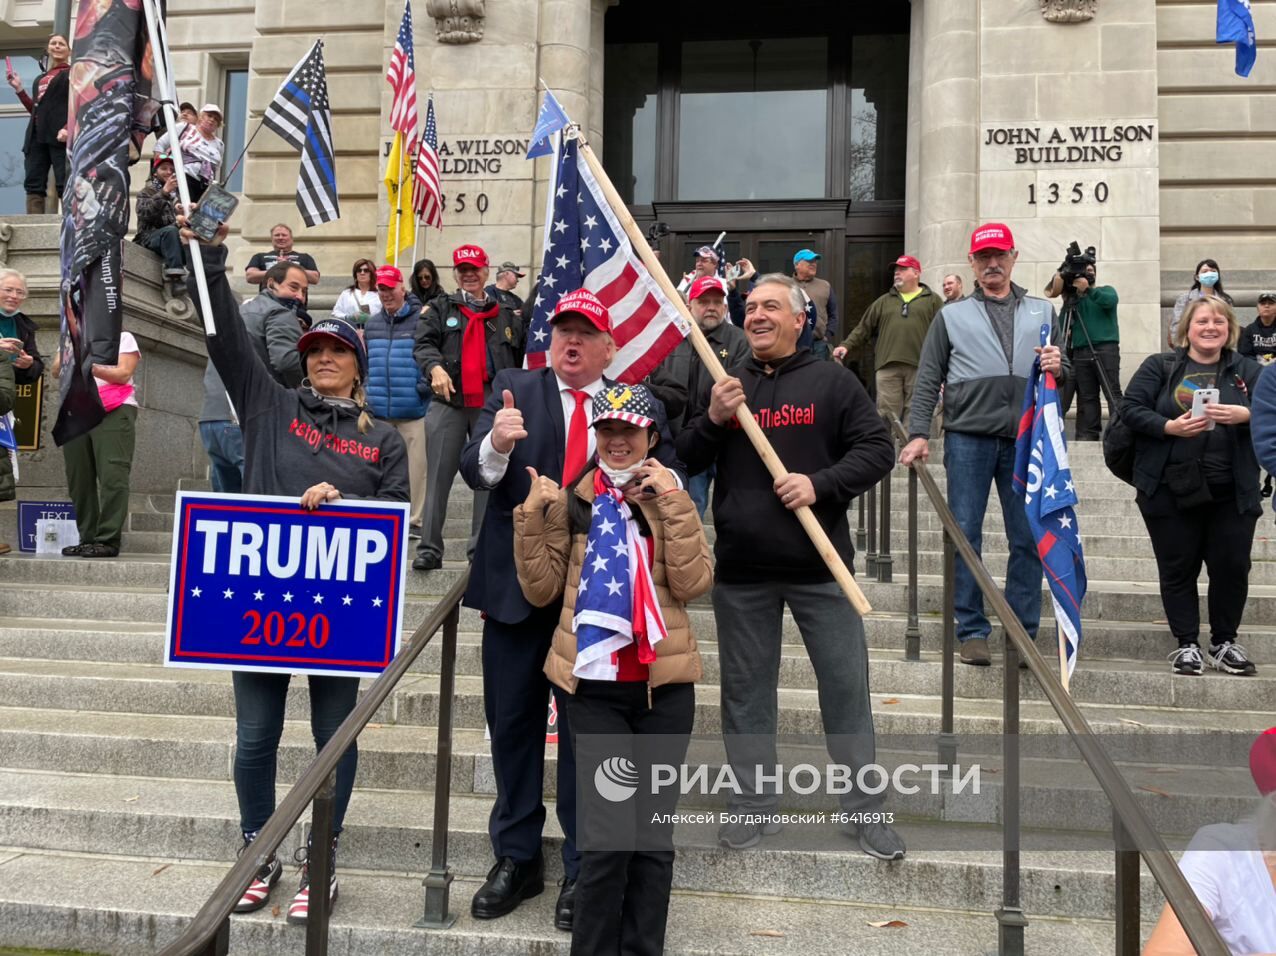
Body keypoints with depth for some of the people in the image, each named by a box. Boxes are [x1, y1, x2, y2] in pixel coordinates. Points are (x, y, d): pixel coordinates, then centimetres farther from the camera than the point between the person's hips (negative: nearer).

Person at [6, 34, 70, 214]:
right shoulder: (40, 79, 26)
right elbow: (35, 110, 24)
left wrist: (69, 128, -20)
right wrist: (19, 89, 16)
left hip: (60, 135, -6)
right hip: (37, 136, 6)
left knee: (64, 185, -15)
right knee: (33, 184, -3)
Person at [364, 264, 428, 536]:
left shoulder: (420, 320, -4)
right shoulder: (372, 323, 15)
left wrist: (427, 384, -16)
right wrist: (365, 390, 15)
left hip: (413, 409, -5)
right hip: (379, 410, 5)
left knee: (415, 465, -3)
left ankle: (414, 519, 6)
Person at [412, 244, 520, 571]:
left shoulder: (505, 315, 17)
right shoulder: (440, 310, 12)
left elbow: (518, 360, 18)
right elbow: (424, 344, -3)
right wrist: (435, 367, -23)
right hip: (448, 402, -1)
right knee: (439, 475, -3)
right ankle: (429, 548, -1)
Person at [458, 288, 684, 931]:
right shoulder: (514, 390, 4)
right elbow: (476, 473, -7)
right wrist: (497, 444, -28)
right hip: (517, 584, 1)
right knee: (512, 722, 10)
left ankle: (584, 870, 21)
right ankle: (517, 858, 27)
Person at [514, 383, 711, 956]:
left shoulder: (672, 497, 5)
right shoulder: (570, 500, 5)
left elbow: (693, 584, -8)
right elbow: (541, 591, 1)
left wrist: (672, 503, -15)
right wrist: (532, 516, -9)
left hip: (662, 685, 1)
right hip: (594, 685, -1)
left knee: (652, 835, 9)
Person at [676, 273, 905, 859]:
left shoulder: (832, 382, 2)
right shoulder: (725, 384, 10)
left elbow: (876, 450, -2)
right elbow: (684, 461, 9)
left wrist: (820, 484, -16)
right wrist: (712, 421, -10)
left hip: (820, 567, -2)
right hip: (742, 570, 3)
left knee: (847, 684, 3)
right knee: (746, 689, 10)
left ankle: (863, 806, 17)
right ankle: (753, 803, 25)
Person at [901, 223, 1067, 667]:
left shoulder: (1042, 312, 17)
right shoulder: (952, 315, 11)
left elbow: (1063, 372, 20)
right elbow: (927, 380, 9)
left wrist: (1058, 367, -4)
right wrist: (919, 433, -2)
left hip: (1024, 439, 2)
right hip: (968, 437, -1)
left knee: (1028, 539, 3)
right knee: (966, 535, -1)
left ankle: (1023, 633, 13)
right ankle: (972, 631, 9)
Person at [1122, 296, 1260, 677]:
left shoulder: (1247, 370, 10)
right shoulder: (1159, 367, 5)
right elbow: (1131, 409, -3)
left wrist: (1246, 414, -19)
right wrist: (1169, 427, -19)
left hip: (1232, 493, 1)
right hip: (1171, 491, -1)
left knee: (1232, 568, 3)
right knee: (1178, 570, 4)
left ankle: (1224, 643, 20)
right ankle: (1187, 645, 15)